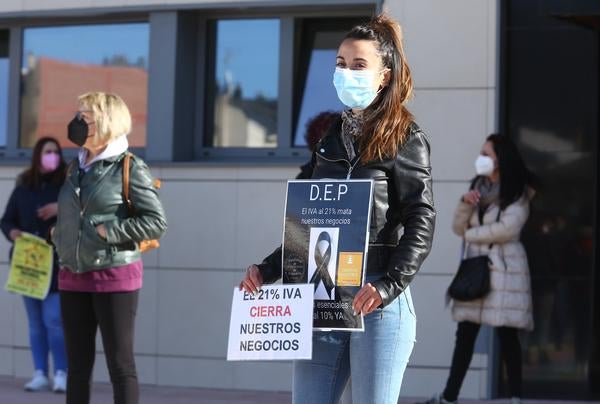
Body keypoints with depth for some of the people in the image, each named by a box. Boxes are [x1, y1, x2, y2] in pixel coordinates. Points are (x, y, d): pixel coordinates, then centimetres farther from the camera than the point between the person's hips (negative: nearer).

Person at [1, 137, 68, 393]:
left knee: (53, 320, -9)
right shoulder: (23, 188, 8)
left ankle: (61, 374, -1)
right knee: (35, 322, 7)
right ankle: (40, 374, 12)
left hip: (57, 265, -4)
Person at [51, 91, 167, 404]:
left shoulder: (129, 167, -7)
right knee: (77, 365, 9)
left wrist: (109, 233, -15)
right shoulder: (75, 168, 12)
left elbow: (156, 221, -11)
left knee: (120, 363, -2)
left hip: (115, 275, -6)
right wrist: (59, 238, 5)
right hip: (73, 276, 6)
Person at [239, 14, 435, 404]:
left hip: (378, 303, -6)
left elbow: (421, 225, -11)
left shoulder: (406, 139, -3)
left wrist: (388, 287, -23)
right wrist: (267, 270, 14)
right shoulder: (331, 138, 16)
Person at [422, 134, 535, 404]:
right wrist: (465, 204, -5)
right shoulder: (479, 187, 16)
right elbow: (458, 228, 14)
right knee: (465, 333, 4)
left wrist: (471, 234, -4)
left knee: (507, 334, -3)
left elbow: (507, 229, -15)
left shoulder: (518, 191, -2)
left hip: (504, 267, -6)